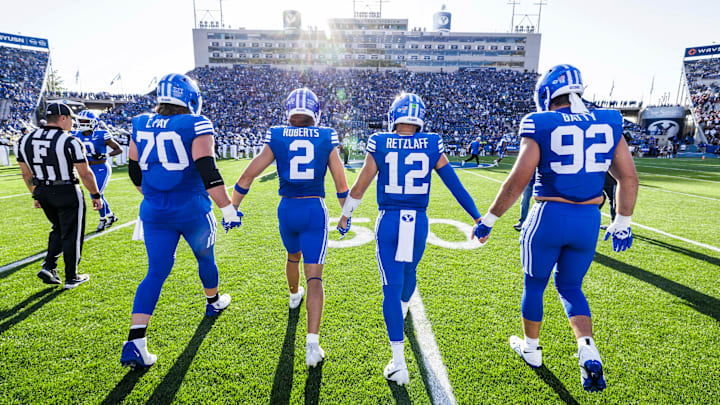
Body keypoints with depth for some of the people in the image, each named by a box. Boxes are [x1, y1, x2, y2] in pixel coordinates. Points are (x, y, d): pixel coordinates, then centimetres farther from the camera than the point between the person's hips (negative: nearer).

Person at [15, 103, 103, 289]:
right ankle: (71, 278, 16)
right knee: (71, 235, 6)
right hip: (67, 193, -6)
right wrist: (96, 195, -4)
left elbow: (26, 174, 10)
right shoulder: (69, 141, -16)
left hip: (43, 192, 6)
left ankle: (48, 266, 16)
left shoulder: (25, 140, 3)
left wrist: (36, 194, 21)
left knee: (58, 229, 26)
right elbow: (85, 173, -15)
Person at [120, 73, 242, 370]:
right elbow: (208, 172, -21)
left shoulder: (141, 126, 7)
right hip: (192, 210, -4)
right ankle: (213, 302, 43)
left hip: (154, 212, 4)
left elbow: (135, 172, 15)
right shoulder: (196, 126, -12)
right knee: (205, 257, 20)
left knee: (156, 271, 7)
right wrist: (228, 209, -16)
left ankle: (135, 343, 0)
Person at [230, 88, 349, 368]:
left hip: (287, 208, 2)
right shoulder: (327, 138, -1)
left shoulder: (276, 138, 0)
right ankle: (312, 343, -8)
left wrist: (231, 209, 9)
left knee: (293, 256, 31)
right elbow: (341, 182, 2)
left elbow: (249, 174, -1)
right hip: (315, 209, -2)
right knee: (314, 277, -1)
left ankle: (294, 296, 58)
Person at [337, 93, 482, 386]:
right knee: (409, 271, 29)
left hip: (388, 221, -2)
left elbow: (359, 187, -1)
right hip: (419, 222, 2)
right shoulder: (431, 146, -2)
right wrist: (477, 217, 10)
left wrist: (345, 215, 14)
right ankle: (403, 307, 60)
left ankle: (399, 364, 3)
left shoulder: (379, 144, -5)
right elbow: (455, 185, 1)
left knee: (392, 287, 1)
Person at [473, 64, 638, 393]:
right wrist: (622, 223, 18)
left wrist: (489, 218, -6)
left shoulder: (541, 126, -9)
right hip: (588, 221, 4)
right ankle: (588, 352, 7)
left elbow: (518, 180, -15)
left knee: (534, 284, 17)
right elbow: (628, 177, 7)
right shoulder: (607, 124, 5)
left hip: (549, 217, -4)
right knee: (570, 287, 23)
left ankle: (531, 349, 34)